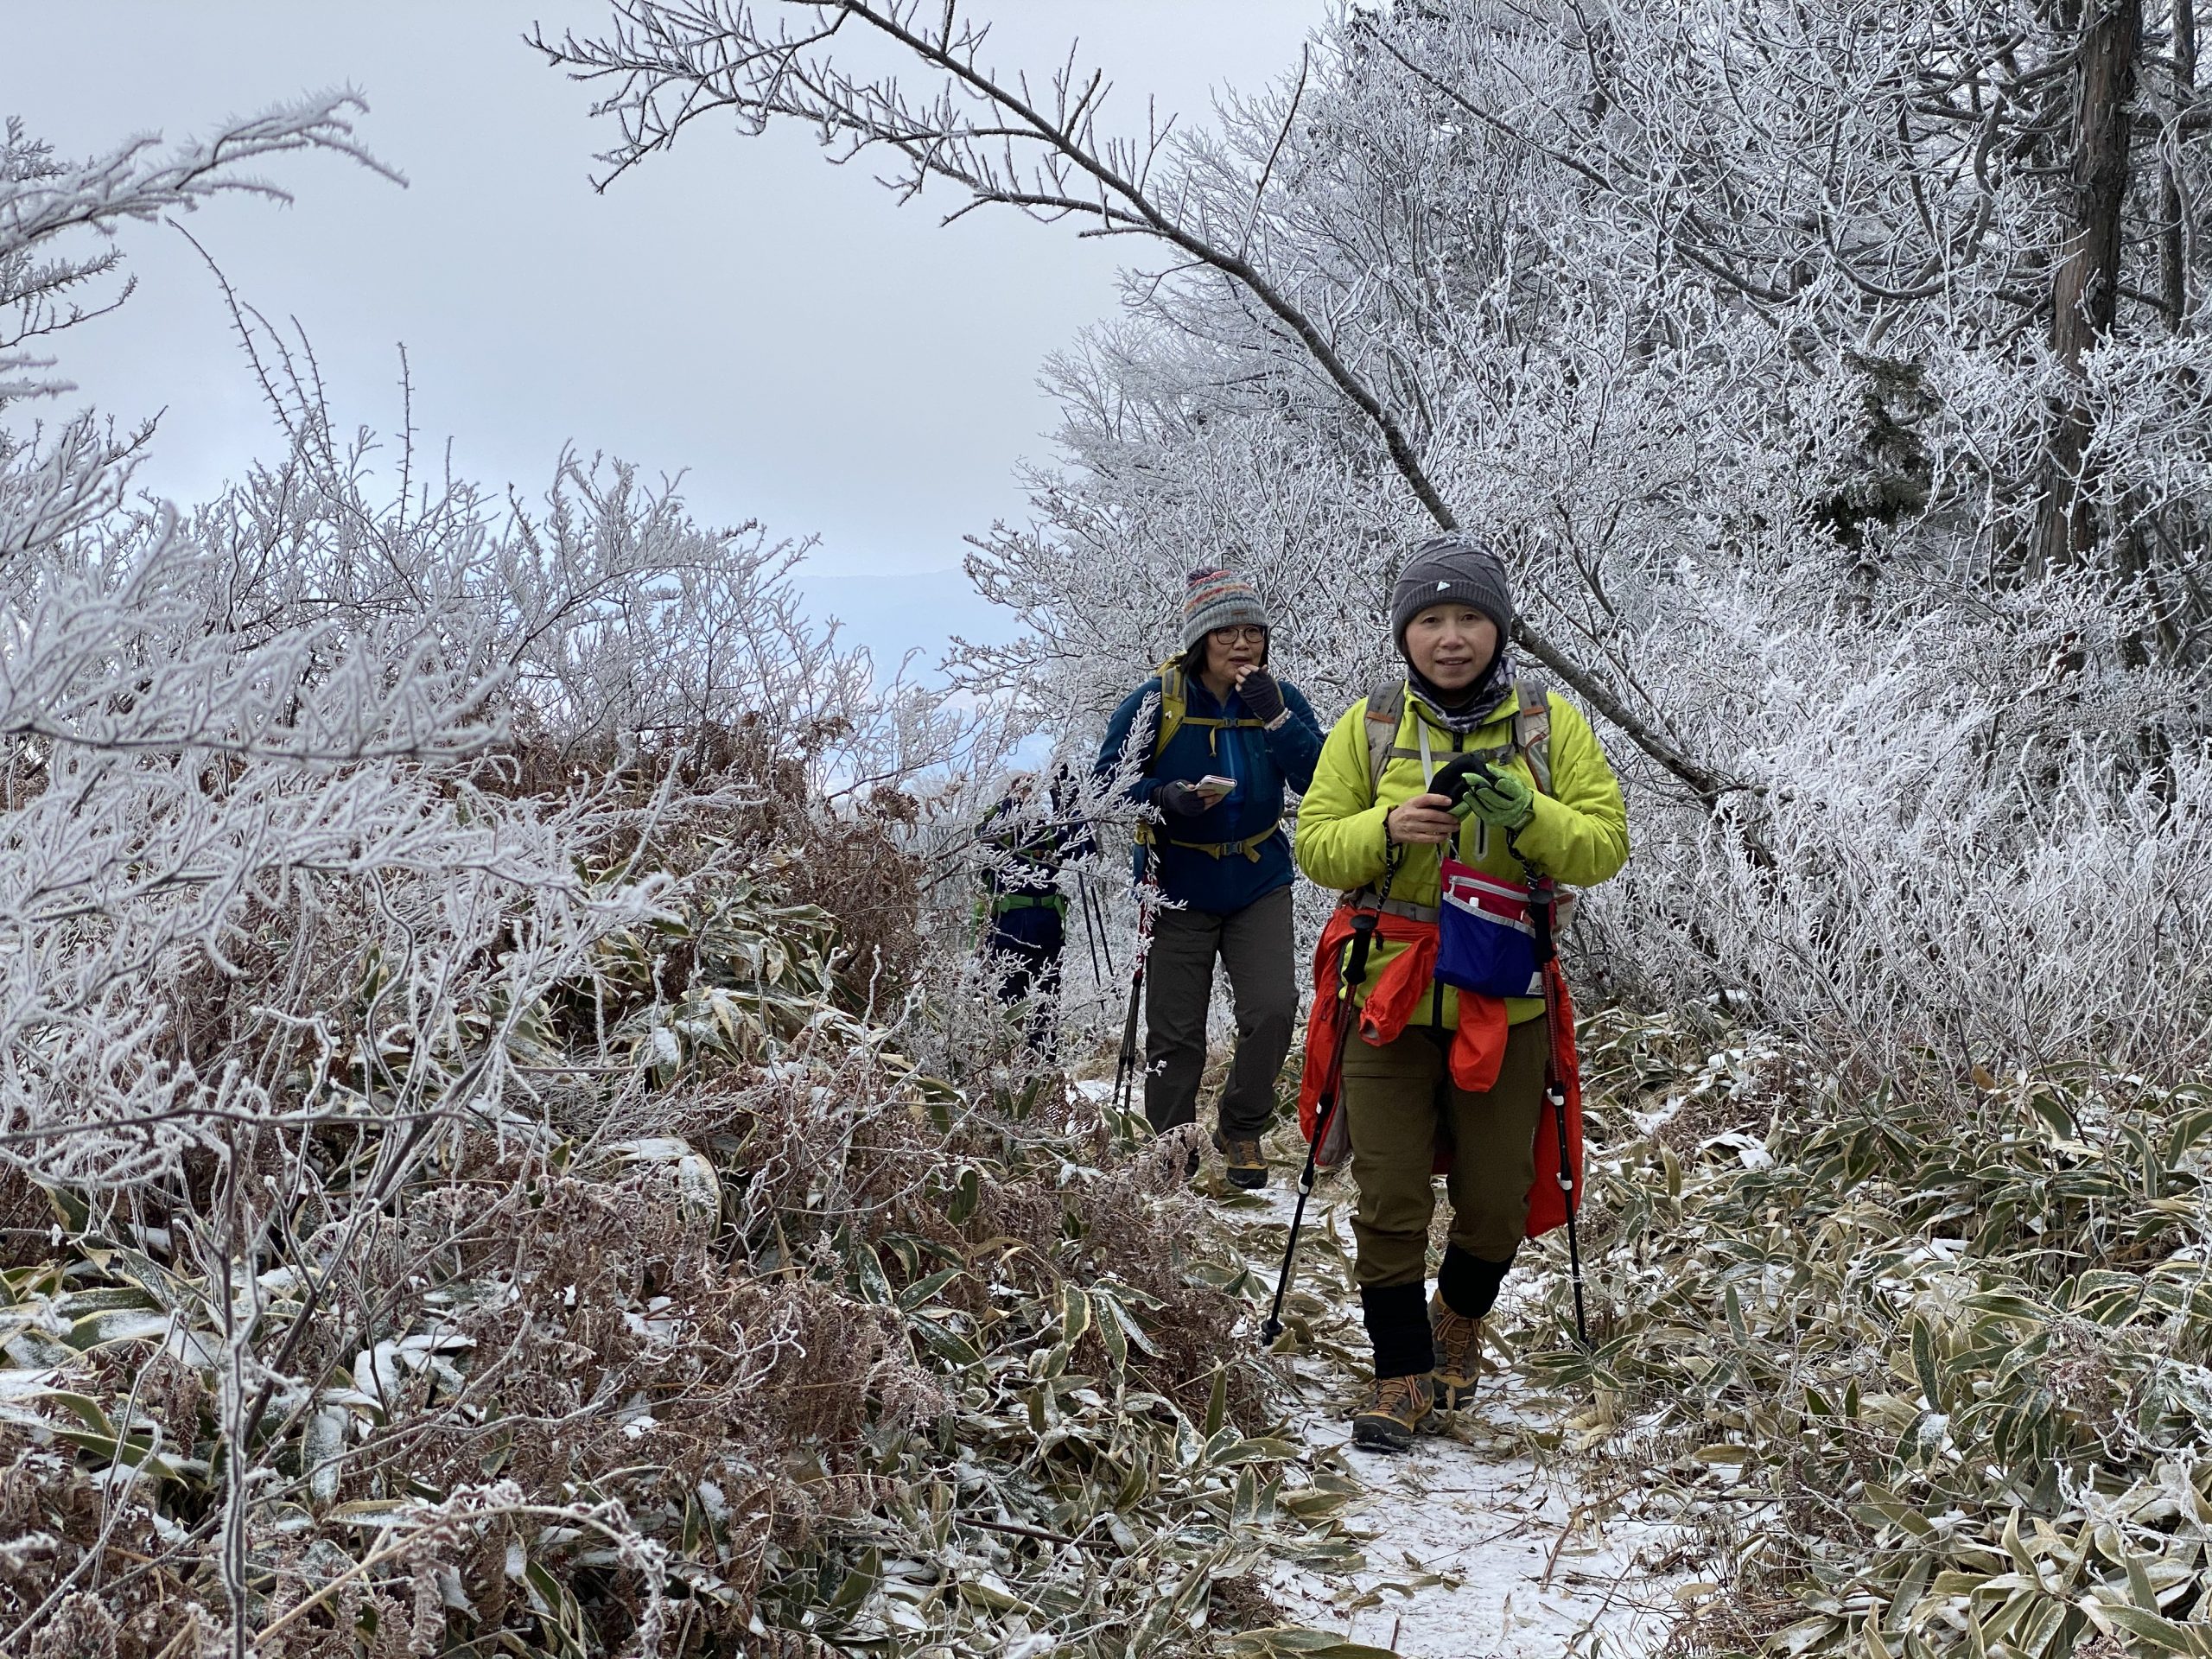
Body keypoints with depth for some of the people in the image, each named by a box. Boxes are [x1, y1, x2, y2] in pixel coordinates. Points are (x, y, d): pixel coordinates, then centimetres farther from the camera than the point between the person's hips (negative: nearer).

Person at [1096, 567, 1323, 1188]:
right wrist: (1166, 798, -25)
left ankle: (1241, 1130, 11)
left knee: (1273, 1010, -14)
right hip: (1178, 889, -1)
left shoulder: (1280, 698, -5)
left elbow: (1323, 782, -15)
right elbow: (1109, 781, -7)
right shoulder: (1157, 700, -12)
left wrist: (1275, 717, -26)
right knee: (1174, 1035, 5)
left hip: (1259, 886, 1)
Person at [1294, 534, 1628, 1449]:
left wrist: (1529, 816, -22)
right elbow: (1315, 844, 0)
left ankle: (1459, 1320, 40)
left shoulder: (1551, 724, 1)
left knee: (1495, 1201, 10)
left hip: (1502, 1004, 1)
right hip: (1390, 998, 0)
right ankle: (1402, 1374, 14)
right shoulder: (1368, 725, 1)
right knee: (1389, 1201, -1)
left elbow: (1606, 844, -3)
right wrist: (1386, 829, -20)